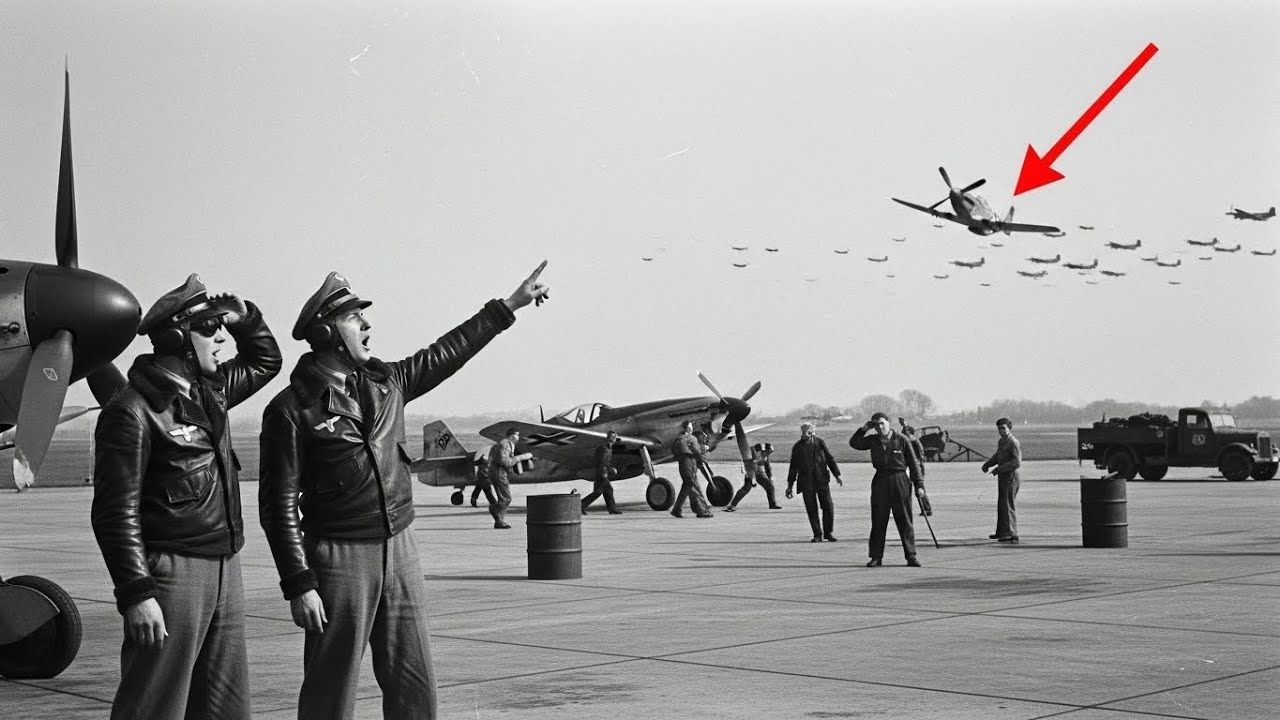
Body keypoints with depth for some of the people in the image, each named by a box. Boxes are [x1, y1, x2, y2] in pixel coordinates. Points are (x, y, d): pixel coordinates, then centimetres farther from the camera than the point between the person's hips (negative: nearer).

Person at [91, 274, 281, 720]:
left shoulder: (211, 391, 13)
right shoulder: (134, 411, -13)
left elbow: (265, 361, 33)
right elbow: (115, 513, -16)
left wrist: (244, 317, 14)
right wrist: (135, 595, -22)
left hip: (224, 568, 9)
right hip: (171, 573, -8)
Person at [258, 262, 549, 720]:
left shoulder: (385, 382, 9)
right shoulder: (292, 409, -9)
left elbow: (447, 352, 22)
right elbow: (279, 506, -11)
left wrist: (512, 304, 26)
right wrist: (298, 586, -15)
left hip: (399, 551, 6)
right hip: (339, 558, -6)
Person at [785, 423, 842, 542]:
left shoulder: (819, 443, 5)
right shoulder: (797, 447, 5)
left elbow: (830, 459, 9)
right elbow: (793, 467, 11)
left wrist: (837, 475, 1)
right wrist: (789, 486, 10)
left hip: (822, 480, 0)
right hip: (806, 483, 0)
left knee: (828, 506, -4)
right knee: (811, 509, -3)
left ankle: (828, 533, 11)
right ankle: (817, 535, 7)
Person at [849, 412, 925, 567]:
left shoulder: (901, 439, -3)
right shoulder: (873, 440, 7)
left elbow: (913, 463, -2)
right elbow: (853, 443, 11)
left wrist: (919, 484, -6)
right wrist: (864, 429, 3)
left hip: (900, 481, -3)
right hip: (880, 482, 3)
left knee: (904, 520, 0)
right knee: (878, 521, 4)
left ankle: (911, 556, 5)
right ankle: (876, 557, 9)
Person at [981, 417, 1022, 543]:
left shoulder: (1014, 443, -16)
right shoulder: (1001, 442, 13)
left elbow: (1017, 462, -22)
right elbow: (997, 456, 26)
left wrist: (999, 469, -23)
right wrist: (987, 464, 10)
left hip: (1010, 477, -10)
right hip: (1002, 477, 10)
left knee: (1008, 505, -11)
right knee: (1001, 505, 16)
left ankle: (1012, 535, -10)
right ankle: (1001, 532, 27)